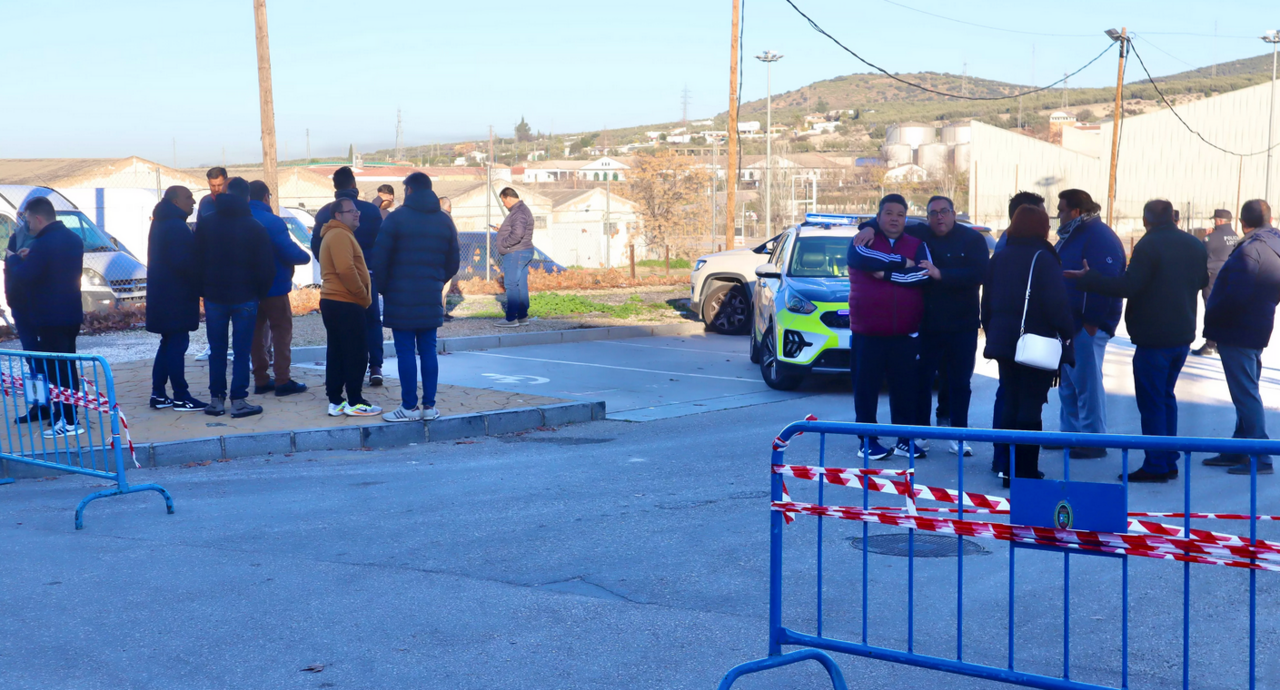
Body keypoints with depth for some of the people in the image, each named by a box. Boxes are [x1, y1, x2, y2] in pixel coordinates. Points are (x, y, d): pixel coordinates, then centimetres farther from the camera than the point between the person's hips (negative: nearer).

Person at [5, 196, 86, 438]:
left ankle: (68, 421, -7)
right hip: (70, 313, 9)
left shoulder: (43, 244, -19)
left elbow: (22, 277, -17)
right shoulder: (73, 239, 10)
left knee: (56, 368, -6)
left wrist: (13, 260, 1)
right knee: (66, 365, 17)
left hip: (49, 317, -9)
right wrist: (30, 258, 12)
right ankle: (66, 413, 25)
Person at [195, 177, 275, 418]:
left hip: (214, 296, 2)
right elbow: (266, 266, -6)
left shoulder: (205, 225, 1)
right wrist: (260, 292, 7)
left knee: (217, 351, 9)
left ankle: (217, 400, 10)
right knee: (241, 351, 1)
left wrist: (203, 290, 11)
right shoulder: (255, 228, -7)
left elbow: (197, 261, 4)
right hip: (245, 298, -2)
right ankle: (238, 401, 0)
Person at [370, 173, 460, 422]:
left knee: (405, 351, -1)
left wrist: (383, 289, 6)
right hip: (431, 298, 4)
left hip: (401, 298, -4)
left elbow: (380, 259, -8)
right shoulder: (445, 220, 8)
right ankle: (429, 406, 9)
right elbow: (453, 262, 11)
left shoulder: (396, 218, -6)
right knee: (428, 350, 9)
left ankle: (409, 407, 1)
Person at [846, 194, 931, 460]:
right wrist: (901, 263, -14)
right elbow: (862, 257, -21)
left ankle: (905, 440, 15)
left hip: (906, 333, 2)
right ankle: (868, 441, 11)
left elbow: (923, 275, -9)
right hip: (867, 332, -2)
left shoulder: (917, 245, 10)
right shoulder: (864, 240, 4)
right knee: (866, 388, 3)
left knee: (905, 389, 6)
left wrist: (887, 273, -14)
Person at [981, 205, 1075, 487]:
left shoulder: (999, 258, 9)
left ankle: (1008, 468, 16)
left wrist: (992, 334, 21)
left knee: (1010, 403, 13)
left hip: (1004, 343, 6)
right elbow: (1057, 304, -17)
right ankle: (1026, 471, 1)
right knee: (1030, 407, -1)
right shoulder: (1043, 258, -12)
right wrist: (1067, 332, -5)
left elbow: (987, 303, 14)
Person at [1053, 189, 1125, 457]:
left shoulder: (1099, 236, -15)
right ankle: (1070, 432, 25)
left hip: (1086, 326, -10)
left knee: (1086, 383, -6)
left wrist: (1090, 323, -22)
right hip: (1067, 323, 10)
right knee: (1068, 382, 16)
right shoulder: (1071, 235, 17)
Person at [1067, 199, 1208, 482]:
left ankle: (1156, 465, -1)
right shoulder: (1195, 246, 8)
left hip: (1153, 337, -8)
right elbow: (1202, 281, 22)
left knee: (1151, 401, -2)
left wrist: (1087, 278, -14)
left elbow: (1128, 286, -21)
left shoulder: (1148, 246, -16)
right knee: (1166, 397, 17)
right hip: (1183, 335, 8)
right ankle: (1170, 462, 19)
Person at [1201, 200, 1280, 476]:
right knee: (1246, 393, 16)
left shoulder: (1250, 249, -20)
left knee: (1245, 394, -5)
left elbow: (1235, 295, -24)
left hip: (1236, 331, -9)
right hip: (1258, 331, 9)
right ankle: (1236, 451, 26)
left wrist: (1211, 319, -11)